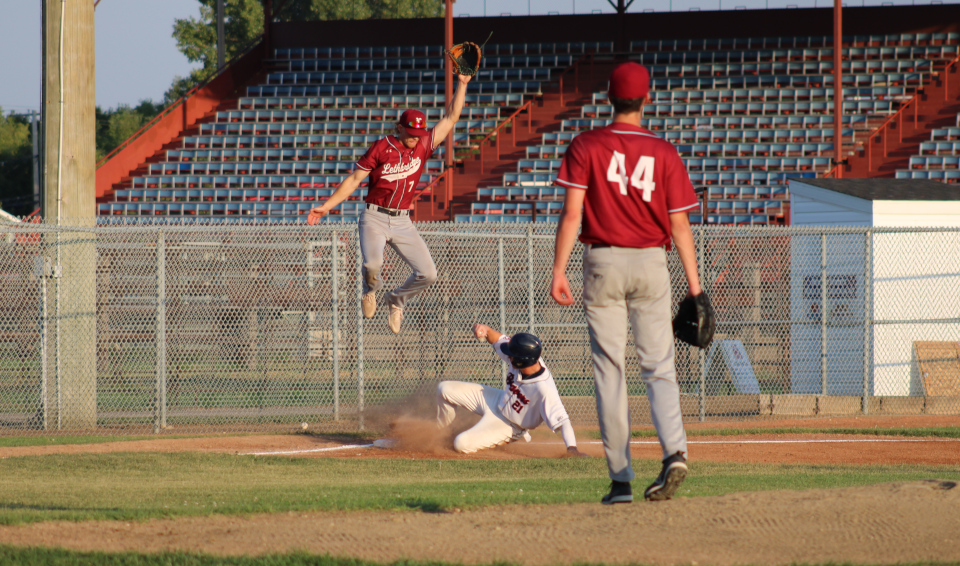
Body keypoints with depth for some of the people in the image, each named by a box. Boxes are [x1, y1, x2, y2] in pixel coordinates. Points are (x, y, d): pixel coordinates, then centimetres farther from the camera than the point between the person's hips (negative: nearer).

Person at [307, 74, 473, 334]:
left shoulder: (423, 144, 7)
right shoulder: (381, 148, -3)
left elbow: (451, 117, 10)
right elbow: (354, 179, 0)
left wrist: (462, 84, 3)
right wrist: (327, 205, -5)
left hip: (403, 222, 4)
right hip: (375, 218, -4)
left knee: (428, 273, -7)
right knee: (372, 263, -29)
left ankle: (397, 299, 24)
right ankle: (371, 289, 10)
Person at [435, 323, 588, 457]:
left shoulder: (544, 389, -42)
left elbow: (562, 421, -42)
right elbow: (499, 341, -3)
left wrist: (572, 449, -54)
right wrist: (486, 330, -24)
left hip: (507, 425, -7)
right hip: (498, 401, 7)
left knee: (462, 444, -22)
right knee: (444, 389, 6)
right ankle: (439, 432, 35)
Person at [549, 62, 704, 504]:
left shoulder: (586, 147, -2)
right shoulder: (663, 153, 1)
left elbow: (571, 212, -9)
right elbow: (679, 224, -1)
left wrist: (559, 270, -9)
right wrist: (694, 285, 2)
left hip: (603, 263, -1)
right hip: (651, 265, 1)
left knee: (609, 371, 3)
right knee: (658, 368, 5)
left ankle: (620, 479, 0)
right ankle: (674, 450, -20)